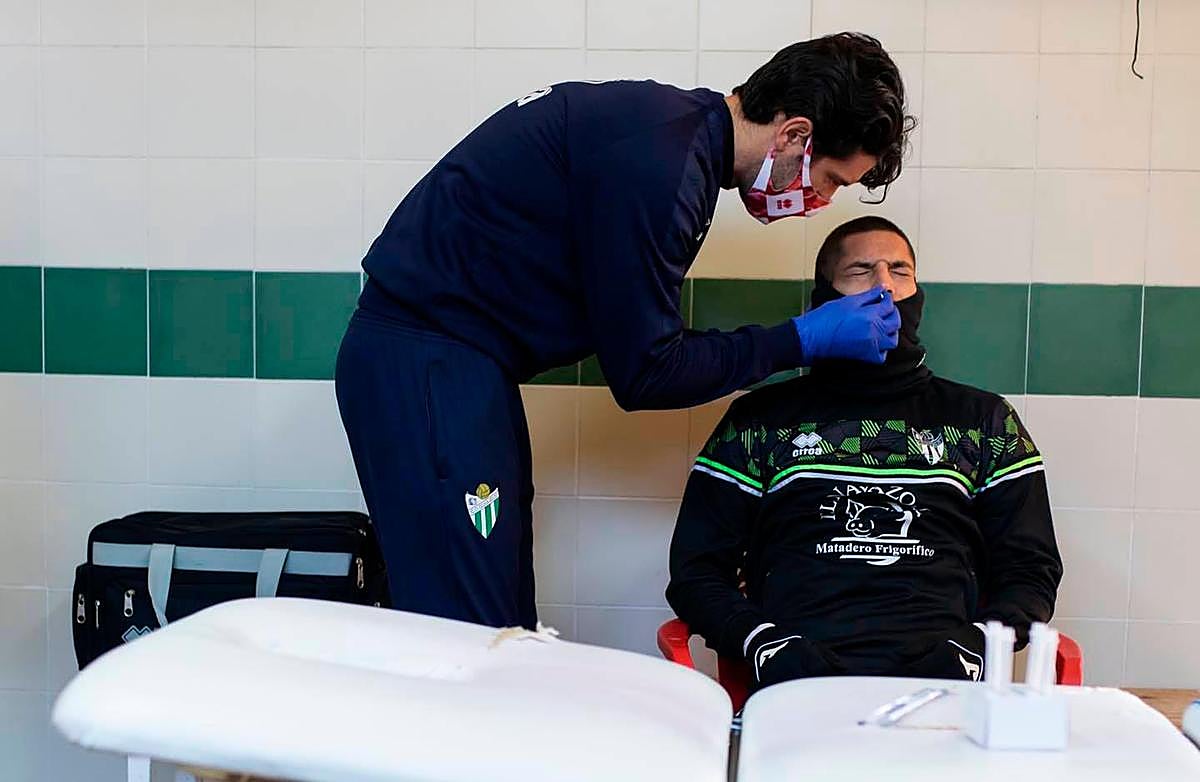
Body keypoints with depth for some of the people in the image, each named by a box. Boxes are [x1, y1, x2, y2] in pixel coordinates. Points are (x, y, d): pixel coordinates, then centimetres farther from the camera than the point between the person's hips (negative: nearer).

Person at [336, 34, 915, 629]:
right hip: (427, 365, -10)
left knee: (508, 627, 10)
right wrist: (802, 340, -6)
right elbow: (643, 373, -15)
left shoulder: (681, 119, 9)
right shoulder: (659, 158, -21)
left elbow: (633, 329, 13)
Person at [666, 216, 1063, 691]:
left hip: (940, 673, 1)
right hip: (798, 674, -1)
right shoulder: (761, 418, 20)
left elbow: (1031, 568, 19)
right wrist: (763, 642, -5)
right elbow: (696, 568, 14)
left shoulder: (983, 420, 24)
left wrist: (978, 642, -3)